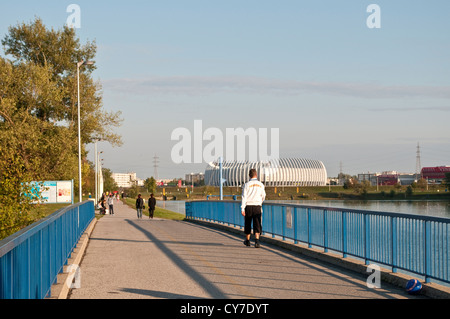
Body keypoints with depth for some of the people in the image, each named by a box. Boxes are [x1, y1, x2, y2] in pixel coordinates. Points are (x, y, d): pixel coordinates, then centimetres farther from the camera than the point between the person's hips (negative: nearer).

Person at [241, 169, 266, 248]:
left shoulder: (247, 184, -3)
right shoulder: (261, 185, 4)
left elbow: (244, 197, -8)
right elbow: (263, 196, 13)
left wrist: (242, 209, -10)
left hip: (248, 206, 0)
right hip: (257, 206, 0)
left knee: (248, 224, 14)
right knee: (257, 224, -3)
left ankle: (247, 241, 27)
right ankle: (257, 241, -20)